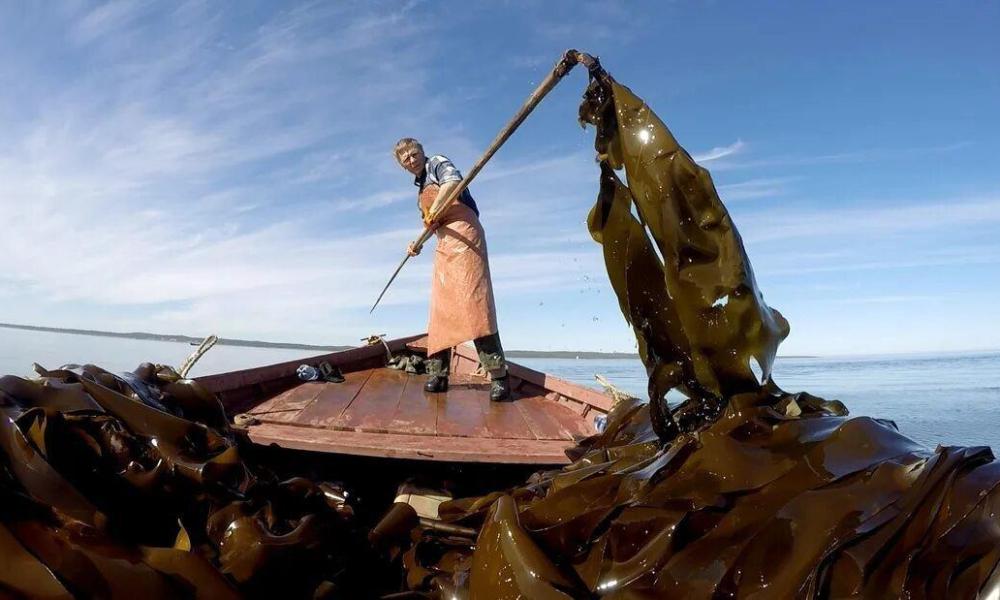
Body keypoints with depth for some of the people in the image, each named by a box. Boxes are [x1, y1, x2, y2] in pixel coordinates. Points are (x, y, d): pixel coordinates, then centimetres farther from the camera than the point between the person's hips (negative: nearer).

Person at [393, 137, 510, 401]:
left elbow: (452, 181, -21)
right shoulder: (420, 185, 26)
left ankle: (498, 375, -20)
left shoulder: (437, 163, 3)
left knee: (473, 301, -18)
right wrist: (418, 243, 24)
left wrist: (434, 210, -27)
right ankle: (438, 373, 9)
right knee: (440, 307, 4)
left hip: (463, 232, -9)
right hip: (444, 244, 9)